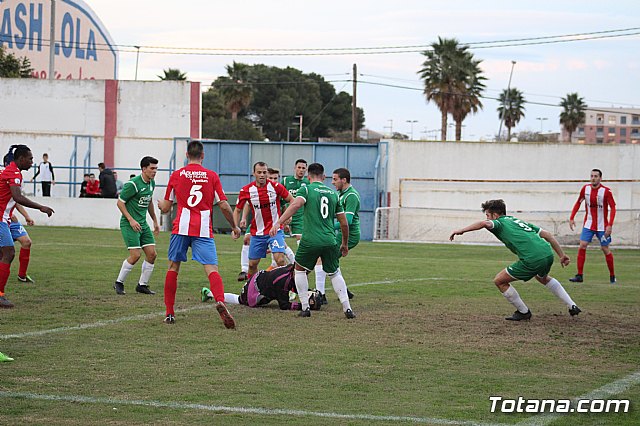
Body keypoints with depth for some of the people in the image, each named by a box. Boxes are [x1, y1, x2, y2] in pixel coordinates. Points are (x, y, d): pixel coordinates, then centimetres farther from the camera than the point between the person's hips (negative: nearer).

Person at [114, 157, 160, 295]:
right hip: (129, 224, -8)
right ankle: (119, 283, 3)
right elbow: (120, 202, -12)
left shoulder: (152, 183, 9)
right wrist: (131, 220, -18)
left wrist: (155, 221, 25)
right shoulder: (133, 184, -16)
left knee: (152, 254, 0)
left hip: (143, 224, 8)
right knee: (135, 255, -15)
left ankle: (142, 285, 13)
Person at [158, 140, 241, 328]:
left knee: (173, 268, 15)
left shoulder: (176, 175, 7)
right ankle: (220, 302, -36)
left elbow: (165, 208, 14)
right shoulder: (212, 176, 6)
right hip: (204, 230, -1)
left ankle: (169, 313, 15)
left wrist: (160, 203, 38)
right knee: (211, 269, -8)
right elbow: (224, 206, 3)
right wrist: (234, 226, 18)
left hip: (181, 228, 1)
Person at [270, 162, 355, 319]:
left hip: (310, 240, -3)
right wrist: (345, 244, 30)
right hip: (330, 241, 3)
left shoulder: (306, 189, 3)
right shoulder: (333, 193, 15)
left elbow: (295, 205, -19)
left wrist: (278, 223, -26)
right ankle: (347, 308, 7)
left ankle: (305, 307, 12)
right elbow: (344, 223, 17)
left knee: (300, 269, 20)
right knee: (335, 274, 20)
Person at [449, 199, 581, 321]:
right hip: (548, 253, 8)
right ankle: (572, 306, 33)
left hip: (532, 260, -8)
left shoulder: (500, 223, 9)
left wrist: (461, 230, -13)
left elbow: (484, 224, -16)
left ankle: (523, 312, 18)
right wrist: (562, 255, 28)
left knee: (499, 281, 9)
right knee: (543, 278, 41)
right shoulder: (517, 221, 29)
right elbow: (547, 234, 25)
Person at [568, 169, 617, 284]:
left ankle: (612, 276, 17)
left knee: (605, 249, 2)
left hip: (602, 226, -3)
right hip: (588, 224, 3)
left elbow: (612, 208, -13)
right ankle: (579, 275, -6)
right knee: (582, 246, -9)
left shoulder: (606, 191, -13)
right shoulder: (586, 188, -1)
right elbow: (578, 203, 12)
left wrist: (610, 225, -22)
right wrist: (572, 218, 3)